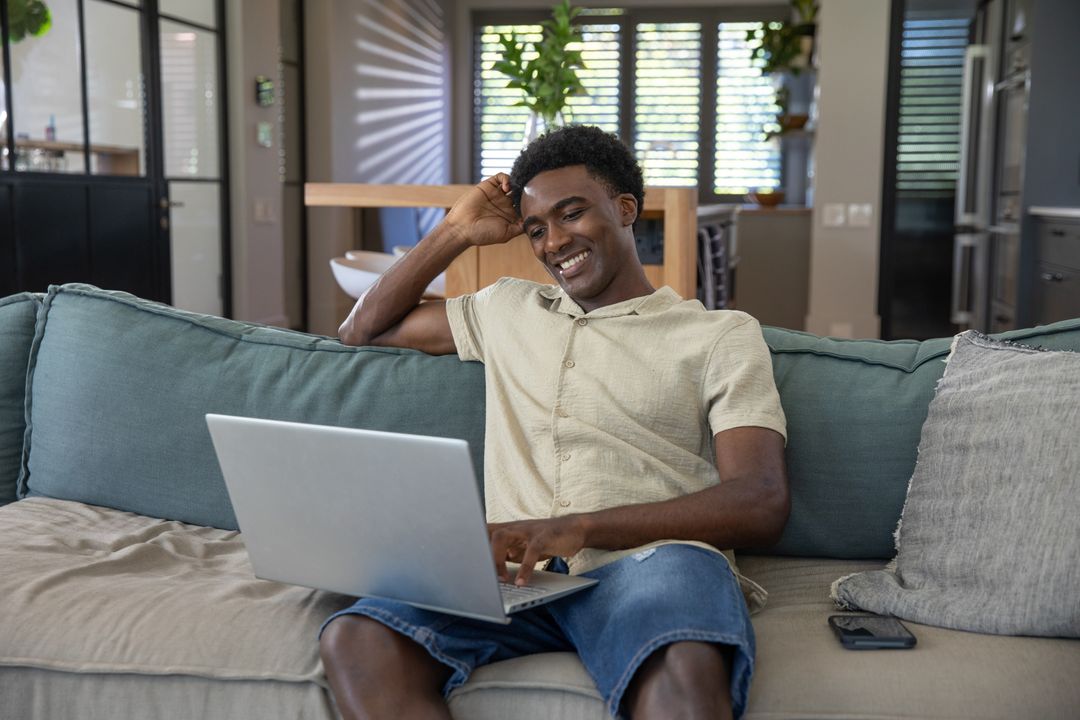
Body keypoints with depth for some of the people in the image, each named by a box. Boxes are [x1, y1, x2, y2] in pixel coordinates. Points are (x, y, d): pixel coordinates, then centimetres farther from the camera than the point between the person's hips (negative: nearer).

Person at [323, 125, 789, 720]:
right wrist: (456, 231, 25)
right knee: (354, 641, -28)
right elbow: (363, 330, 36)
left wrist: (580, 526, -16)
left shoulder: (722, 334, 12)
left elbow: (762, 504, -2)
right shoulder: (509, 308, 27)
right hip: (512, 569, 5)